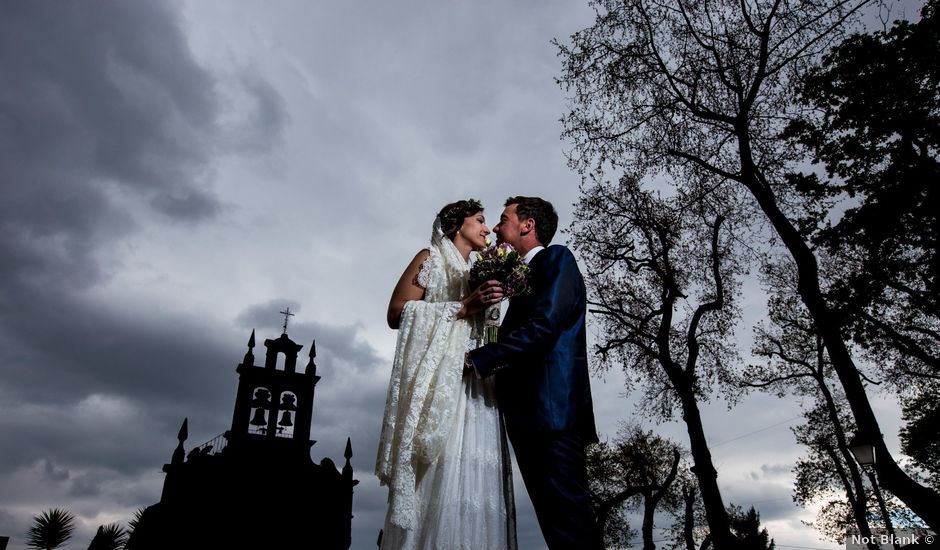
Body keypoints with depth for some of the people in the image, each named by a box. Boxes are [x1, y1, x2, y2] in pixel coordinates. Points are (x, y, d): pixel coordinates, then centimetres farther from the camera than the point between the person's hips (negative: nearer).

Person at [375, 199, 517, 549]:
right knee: (440, 476, -15)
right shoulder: (431, 258, 9)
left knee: (472, 478, -4)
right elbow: (397, 313, -5)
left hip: (473, 385, 7)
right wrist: (464, 306, -9)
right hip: (437, 377, -6)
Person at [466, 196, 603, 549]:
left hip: (551, 407, -9)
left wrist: (477, 360, -9)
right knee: (556, 521, 8)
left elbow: (543, 326, -14)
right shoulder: (522, 276, 27)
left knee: (569, 520, -10)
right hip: (530, 414, 9)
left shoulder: (556, 258, 1)